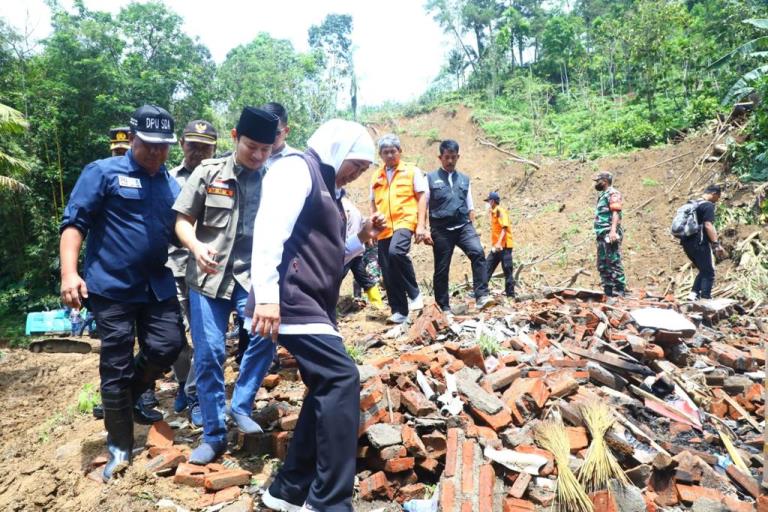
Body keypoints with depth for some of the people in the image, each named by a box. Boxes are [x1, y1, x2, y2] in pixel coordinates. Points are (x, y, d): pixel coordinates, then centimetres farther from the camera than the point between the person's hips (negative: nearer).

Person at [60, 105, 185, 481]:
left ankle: (126, 401, 31)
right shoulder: (103, 173, -4)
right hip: (112, 287, -5)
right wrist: (69, 272, -19)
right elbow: (74, 223, -8)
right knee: (116, 366, 2)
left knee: (167, 347, 1)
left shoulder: (173, 185, 12)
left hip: (158, 286, 5)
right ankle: (120, 446, 17)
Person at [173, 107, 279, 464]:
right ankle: (214, 435, 16)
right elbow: (182, 220, 1)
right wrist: (196, 246, -19)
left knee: (267, 331, -23)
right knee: (209, 353, -1)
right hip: (208, 276, 0)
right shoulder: (209, 172, 0)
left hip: (252, 275, 1)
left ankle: (241, 407, 1)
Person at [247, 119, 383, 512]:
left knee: (326, 390, 10)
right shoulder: (297, 169, -5)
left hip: (315, 304, 10)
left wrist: (360, 240, 12)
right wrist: (266, 295, -27)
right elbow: (270, 229, -19)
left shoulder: (327, 188, 23)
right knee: (342, 379, -15)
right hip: (291, 300, -10)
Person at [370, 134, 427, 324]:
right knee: (388, 272, 2)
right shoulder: (376, 177, 17)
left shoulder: (412, 171, 6)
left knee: (396, 252, -33)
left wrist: (421, 225, -8)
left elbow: (422, 197, 2)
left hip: (405, 221, -5)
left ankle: (414, 292, -13)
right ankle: (399, 311, 14)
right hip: (384, 228, 5)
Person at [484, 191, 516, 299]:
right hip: (496, 247, 9)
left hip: (504, 246, -9)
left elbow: (505, 227, -20)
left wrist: (499, 243, -29)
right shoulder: (494, 212, 17)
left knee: (507, 270, -4)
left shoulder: (501, 210, -10)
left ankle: (510, 294, 1)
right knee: (487, 269, 8)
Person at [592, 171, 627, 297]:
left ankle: (619, 291, -8)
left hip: (610, 234, -10)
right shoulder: (602, 195, 22)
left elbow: (616, 213, -17)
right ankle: (608, 292, 16)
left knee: (614, 263, -10)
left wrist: (613, 230, -28)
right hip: (602, 235, 10)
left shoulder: (613, 194, -5)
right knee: (602, 265, 10)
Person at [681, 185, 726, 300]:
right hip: (699, 243, -9)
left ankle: (694, 294, 8)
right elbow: (708, 225, -19)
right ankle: (705, 299, -4)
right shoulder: (708, 205, -8)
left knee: (703, 271, 19)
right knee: (709, 273, -1)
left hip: (687, 243, 9)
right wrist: (717, 244, -22)